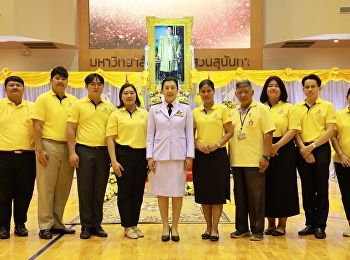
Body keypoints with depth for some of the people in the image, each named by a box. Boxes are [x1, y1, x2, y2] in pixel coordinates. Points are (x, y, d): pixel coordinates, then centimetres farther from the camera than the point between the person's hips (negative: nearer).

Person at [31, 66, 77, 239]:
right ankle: (45, 226, 8)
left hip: (68, 147, 4)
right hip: (49, 146, -4)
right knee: (46, 187, 0)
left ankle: (57, 224, 20)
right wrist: (40, 149, -12)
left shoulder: (73, 100, 11)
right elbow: (37, 126, -4)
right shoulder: (43, 99, 1)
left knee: (63, 188, 9)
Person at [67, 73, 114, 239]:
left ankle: (97, 224, 17)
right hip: (84, 150, -2)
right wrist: (72, 152, -9)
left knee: (99, 190, 7)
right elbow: (70, 129, -1)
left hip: (103, 151, 2)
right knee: (85, 189, 3)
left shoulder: (109, 107, 10)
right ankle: (86, 225, 13)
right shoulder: (78, 105, 2)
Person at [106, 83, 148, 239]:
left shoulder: (145, 114, 9)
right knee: (125, 191, 4)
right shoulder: (116, 115, 1)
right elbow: (110, 139, -3)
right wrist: (114, 161, -10)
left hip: (142, 155, 3)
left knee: (138, 191, 9)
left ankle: (135, 224, 22)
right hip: (124, 154, -3)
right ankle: (127, 226, 15)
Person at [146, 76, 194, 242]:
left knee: (178, 192, 3)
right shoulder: (154, 109, 6)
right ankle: (165, 227, 16)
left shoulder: (185, 109, 5)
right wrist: (149, 156, -1)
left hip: (179, 155, 0)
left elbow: (189, 134, 4)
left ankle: (175, 227, 15)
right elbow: (150, 134, 6)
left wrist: (190, 156, -3)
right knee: (162, 192, 4)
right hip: (160, 155, 1)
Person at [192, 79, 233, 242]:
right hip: (201, 155, 3)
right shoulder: (195, 112, 8)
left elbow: (229, 132, -2)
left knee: (217, 191, -1)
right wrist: (198, 144, -10)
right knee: (203, 192, 6)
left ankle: (215, 228, 9)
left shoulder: (222, 109, 1)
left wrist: (217, 144, -14)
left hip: (218, 155, -2)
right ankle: (208, 227, 19)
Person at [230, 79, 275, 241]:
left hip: (255, 161, -5)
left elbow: (268, 134, -7)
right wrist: (229, 156, 10)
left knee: (256, 196, 1)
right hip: (236, 161, 5)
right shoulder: (234, 113, 13)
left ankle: (257, 230, 11)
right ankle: (241, 228, 22)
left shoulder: (260, 109, -2)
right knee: (240, 196, 11)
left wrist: (266, 156, -13)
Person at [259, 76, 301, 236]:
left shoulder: (289, 108, 5)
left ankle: (282, 224, 11)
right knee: (267, 187, 5)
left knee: (283, 187, 0)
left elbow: (293, 129, -6)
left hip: (284, 151, -2)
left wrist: (277, 146, -17)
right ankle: (270, 223, 16)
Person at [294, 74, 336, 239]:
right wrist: (302, 148, -10)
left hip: (321, 149, -3)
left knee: (321, 188, 0)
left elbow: (330, 130, -6)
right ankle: (310, 223, 16)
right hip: (303, 151, 3)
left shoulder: (327, 106, 2)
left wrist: (312, 146, -14)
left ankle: (320, 225, 8)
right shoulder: (297, 107, 9)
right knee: (307, 188, 7)